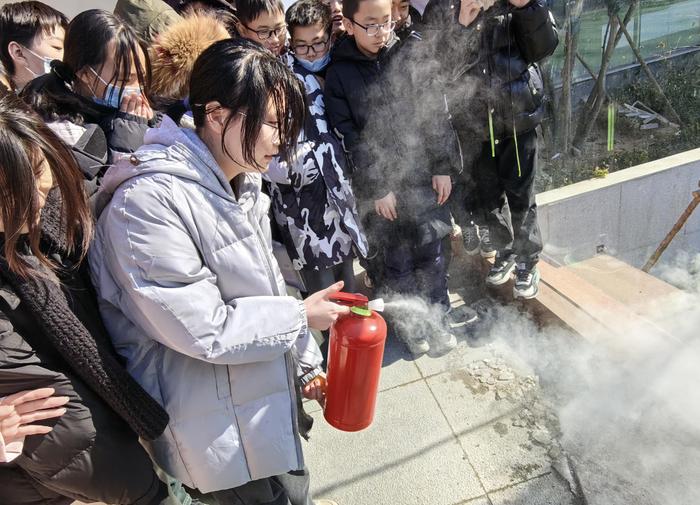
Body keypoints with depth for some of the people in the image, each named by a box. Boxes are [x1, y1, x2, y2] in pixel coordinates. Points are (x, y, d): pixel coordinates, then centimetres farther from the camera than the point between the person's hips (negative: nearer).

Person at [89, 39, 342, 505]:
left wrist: (306, 363, 10)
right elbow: (202, 330, -25)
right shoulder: (147, 201, -25)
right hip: (221, 428, -7)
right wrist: (301, 316, -14)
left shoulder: (241, 182, 2)